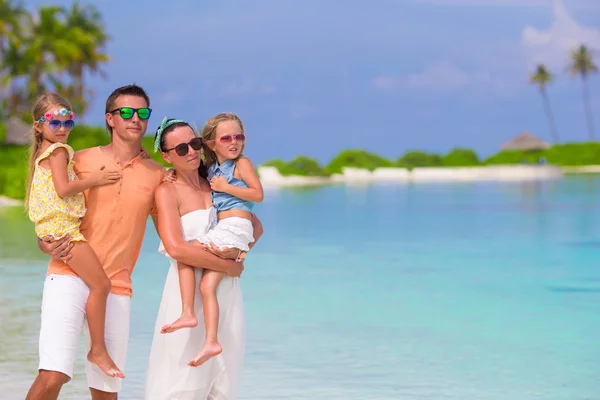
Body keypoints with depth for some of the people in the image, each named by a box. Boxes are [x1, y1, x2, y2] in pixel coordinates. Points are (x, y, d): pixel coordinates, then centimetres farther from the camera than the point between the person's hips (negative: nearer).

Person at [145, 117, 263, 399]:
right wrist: (225, 255, -10)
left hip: (225, 289, 5)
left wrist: (239, 250, -6)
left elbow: (256, 226, 15)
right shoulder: (168, 191, -5)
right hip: (189, 290, -5)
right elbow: (176, 249, -17)